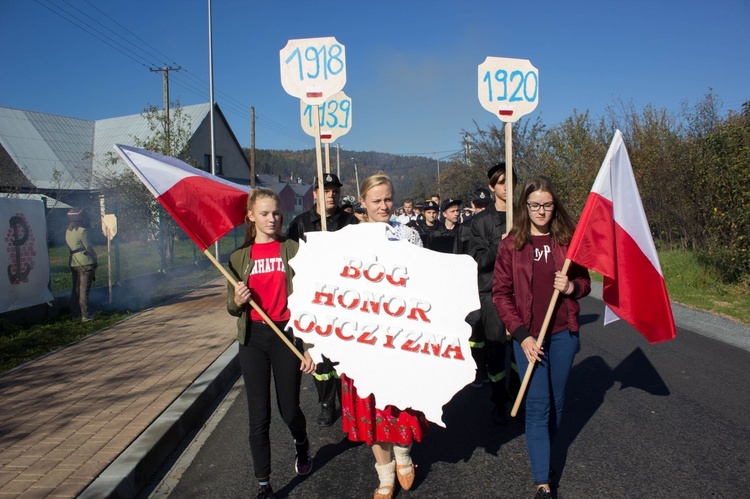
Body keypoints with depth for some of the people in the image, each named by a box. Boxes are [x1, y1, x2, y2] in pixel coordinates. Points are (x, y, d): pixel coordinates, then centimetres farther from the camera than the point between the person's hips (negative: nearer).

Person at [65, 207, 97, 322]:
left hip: (73, 264, 7)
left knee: (75, 290, 13)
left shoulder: (68, 231, 11)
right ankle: (85, 316, -3)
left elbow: (69, 247, 14)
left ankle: (75, 314, 18)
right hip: (85, 263, -7)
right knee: (84, 290, -5)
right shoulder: (82, 231, -13)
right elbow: (89, 247, -11)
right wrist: (94, 257, 5)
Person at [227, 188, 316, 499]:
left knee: (289, 410, 9)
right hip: (253, 338, 2)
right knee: (259, 417, 3)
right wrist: (237, 301, -15)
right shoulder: (239, 258, 5)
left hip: (287, 335, -1)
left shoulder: (293, 249, -1)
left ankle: (301, 443, 45)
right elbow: (232, 308, 10)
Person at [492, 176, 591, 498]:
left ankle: (544, 450, 38)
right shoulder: (511, 244, -4)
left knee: (556, 401, 14)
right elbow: (500, 293, -4)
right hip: (528, 336, -2)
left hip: (563, 333, 2)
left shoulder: (567, 239, 1)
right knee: (537, 405, -2)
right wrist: (521, 335, -12)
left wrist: (572, 287, -15)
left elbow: (584, 281, 10)